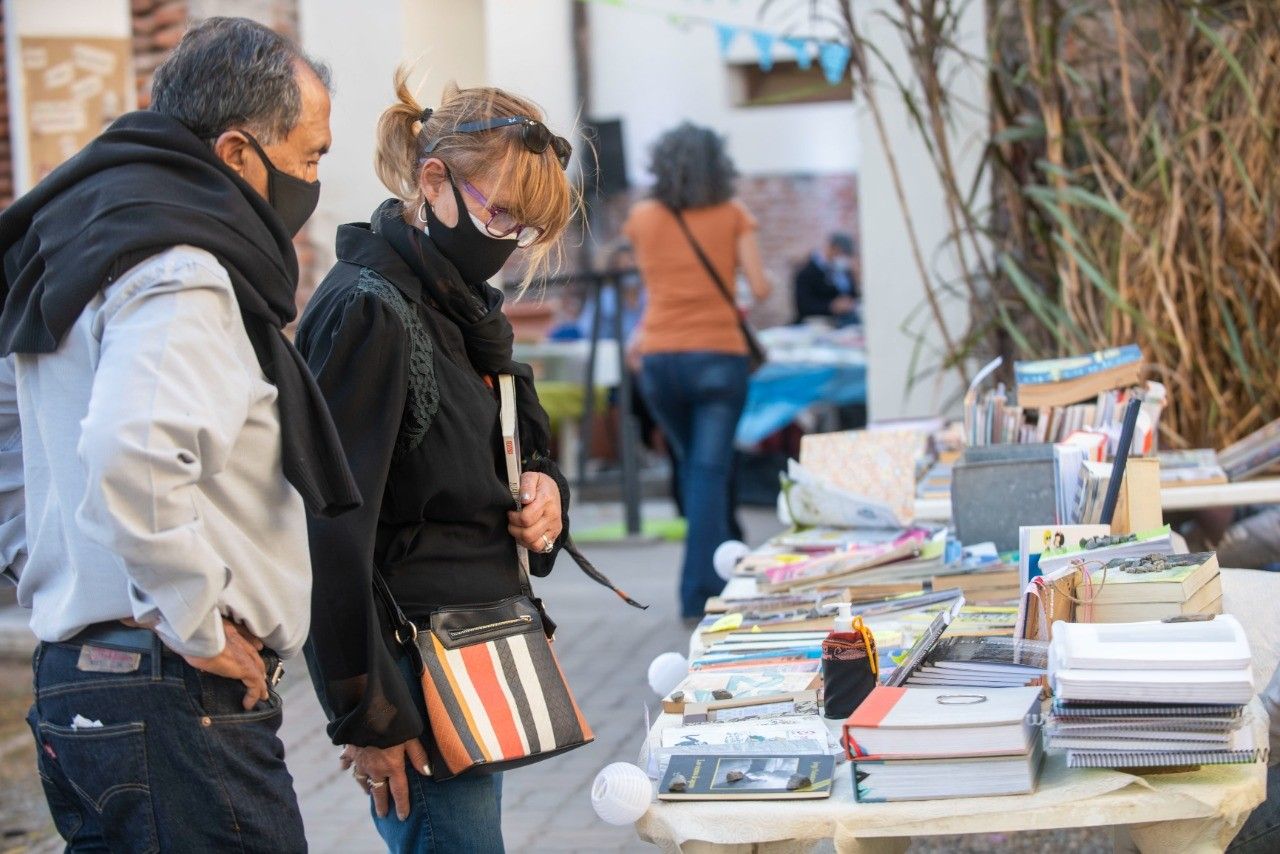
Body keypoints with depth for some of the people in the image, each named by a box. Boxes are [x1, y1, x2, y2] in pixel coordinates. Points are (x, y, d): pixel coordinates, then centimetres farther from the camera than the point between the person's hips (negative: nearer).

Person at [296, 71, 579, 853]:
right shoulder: (368, 310, -15)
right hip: (418, 663, -9)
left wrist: (545, 492, 3)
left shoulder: (462, 308, 14)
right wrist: (366, 714, -18)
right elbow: (331, 530, -19)